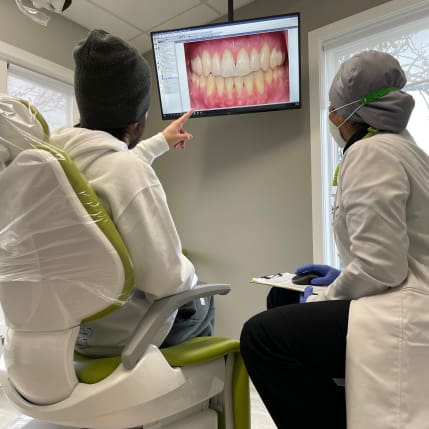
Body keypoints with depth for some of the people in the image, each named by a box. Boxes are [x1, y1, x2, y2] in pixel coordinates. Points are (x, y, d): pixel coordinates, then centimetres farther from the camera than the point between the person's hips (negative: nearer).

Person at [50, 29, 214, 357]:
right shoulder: (131, 173, -30)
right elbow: (168, 280, -29)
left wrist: (162, 142, 30)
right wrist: (189, 272, -5)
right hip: (123, 333, -6)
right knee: (201, 301, 25)